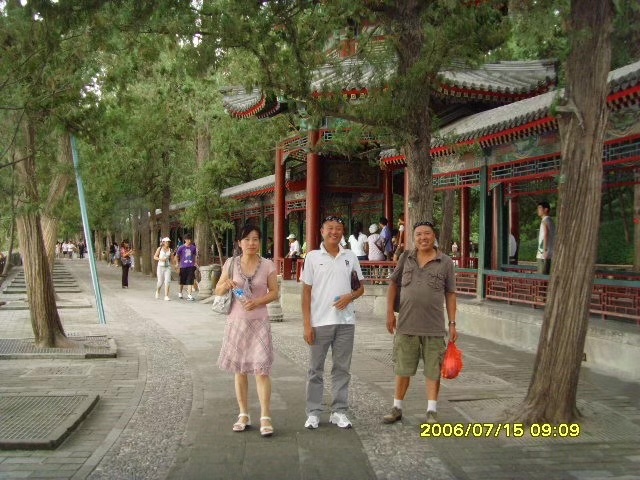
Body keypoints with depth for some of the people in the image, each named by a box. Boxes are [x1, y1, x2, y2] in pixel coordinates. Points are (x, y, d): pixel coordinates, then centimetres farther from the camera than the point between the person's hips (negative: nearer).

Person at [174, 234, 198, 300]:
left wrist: (195, 263, 13)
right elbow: (176, 256, 7)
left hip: (191, 266, 1)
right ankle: (180, 293, 35)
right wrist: (177, 263, 2)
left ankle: (189, 295, -11)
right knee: (182, 281, 13)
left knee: (190, 281, -9)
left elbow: (195, 255, 20)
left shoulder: (193, 247, 5)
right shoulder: (181, 247, -2)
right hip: (183, 266, -1)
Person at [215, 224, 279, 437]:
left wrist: (258, 301, -17)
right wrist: (226, 285, -16)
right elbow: (218, 291, 6)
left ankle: (265, 417, -4)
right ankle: (243, 415, 21)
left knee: (262, 370, -8)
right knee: (240, 370, 9)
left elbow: (274, 292, 0)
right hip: (236, 322, 2)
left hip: (259, 322, -2)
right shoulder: (231, 263, 1)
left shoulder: (267, 265, -1)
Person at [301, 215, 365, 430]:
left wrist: (350, 296, -11)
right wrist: (307, 324, -6)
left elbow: (361, 287, 12)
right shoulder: (313, 257, 1)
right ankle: (313, 413, 13)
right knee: (316, 369, 5)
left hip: (345, 321, 2)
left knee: (342, 368, 8)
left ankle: (339, 412, 17)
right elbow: (306, 292, 0)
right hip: (320, 322, -2)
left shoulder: (350, 257, 7)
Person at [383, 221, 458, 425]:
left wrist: (452, 323, -1)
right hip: (406, 325, 2)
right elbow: (393, 283, 12)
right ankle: (397, 408, 24)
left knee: (433, 370, 4)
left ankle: (432, 411, 15)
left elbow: (450, 294, 2)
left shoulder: (445, 262, 0)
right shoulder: (406, 258, 5)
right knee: (403, 369, 11)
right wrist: (390, 312, 5)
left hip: (434, 327, -1)